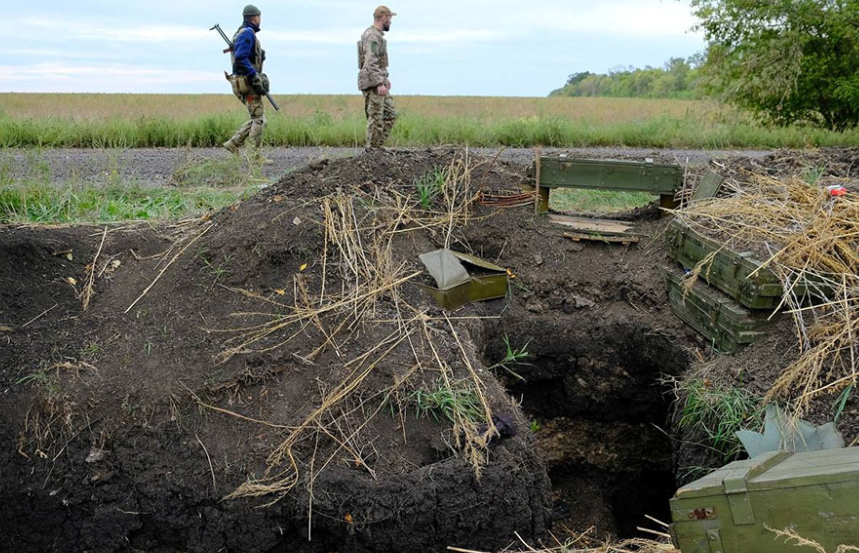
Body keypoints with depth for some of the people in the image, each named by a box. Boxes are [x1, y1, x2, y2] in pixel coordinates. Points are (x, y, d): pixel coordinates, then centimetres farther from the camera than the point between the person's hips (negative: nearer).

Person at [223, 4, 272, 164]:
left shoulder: (243, 33, 20)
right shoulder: (248, 33, -12)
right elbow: (241, 59, -23)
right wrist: (256, 80, -24)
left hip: (245, 83, 10)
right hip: (248, 83, -10)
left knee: (258, 119, 12)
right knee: (259, 119, -7)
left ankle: (233, 143, 10)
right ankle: (257, 156, -5)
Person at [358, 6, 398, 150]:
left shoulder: (377, 35, 17)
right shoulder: (372, 36, -15)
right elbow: (370, 63, -24)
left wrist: (385, 78, 31)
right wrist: (379, 84, -29)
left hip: (379, 82, 10)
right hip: (373, 84, -10)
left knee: (390, 115, 10)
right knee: (376, 118, -8)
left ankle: (377, 146, 12)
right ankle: (371, 150, -3)